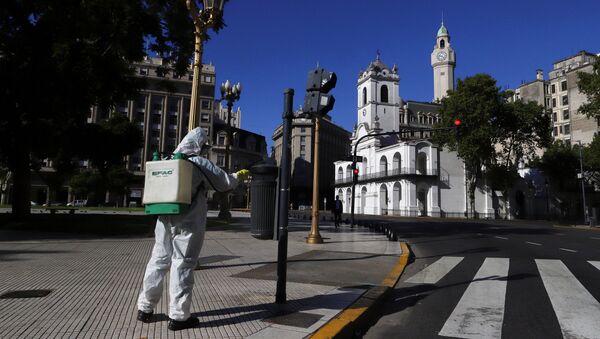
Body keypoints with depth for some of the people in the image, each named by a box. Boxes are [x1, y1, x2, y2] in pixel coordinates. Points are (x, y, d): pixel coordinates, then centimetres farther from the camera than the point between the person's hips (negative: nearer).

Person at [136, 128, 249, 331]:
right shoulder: (200, 164, -7)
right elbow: (224, 183, 0)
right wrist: (239, 177, 18)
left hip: (164, 219, 6)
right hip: (188, 222, -6)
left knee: (158, 260, 14)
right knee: (182, 265, -1)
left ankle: (145, 308, 24)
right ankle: (178, 316, 5)